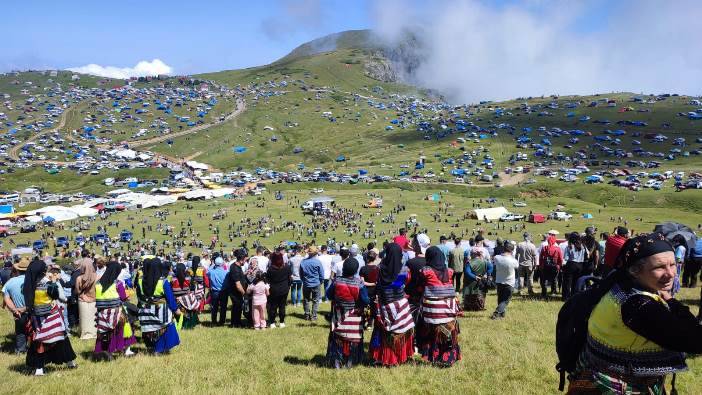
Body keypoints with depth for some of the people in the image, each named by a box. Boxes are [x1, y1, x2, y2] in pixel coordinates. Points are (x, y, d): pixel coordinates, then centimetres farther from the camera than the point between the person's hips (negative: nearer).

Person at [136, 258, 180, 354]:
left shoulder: (140, 281, -9)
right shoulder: (163, 282, -20)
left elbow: (139, 296, 5)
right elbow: (170, 297, -12)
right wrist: (176, 309, 0)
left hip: (146, 311, 4)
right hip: (161, 311, -3)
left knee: (149, 328, 18)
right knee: (162, 330, 13)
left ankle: (151, 348, 29)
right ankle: (161, 349, 18)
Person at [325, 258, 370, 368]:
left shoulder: (336, 281, -12)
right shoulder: (359, 283, -16)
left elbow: (329, 295, -1)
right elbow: (366, 301, -13)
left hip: (339, 317, 1)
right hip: (354, 318, -1)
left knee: (338, 338, 13)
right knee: (353, 339, 12)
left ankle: (337, 362, 19)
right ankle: (350, 362, 19)